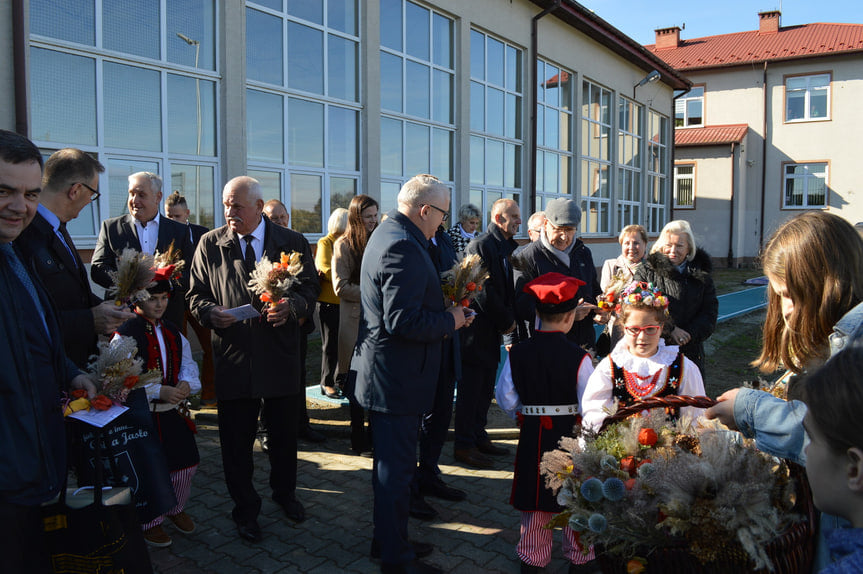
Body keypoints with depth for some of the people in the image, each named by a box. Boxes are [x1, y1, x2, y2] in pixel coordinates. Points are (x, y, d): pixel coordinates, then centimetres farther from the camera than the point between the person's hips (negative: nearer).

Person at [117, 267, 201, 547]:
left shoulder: (173, 332, 9)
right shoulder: (124, 334, -12)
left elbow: (188, 363, 9)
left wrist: (186, 383, -13)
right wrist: (159, 392, -24)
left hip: (173, 411, 6)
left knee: (186, 465, 10)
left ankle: (177, 508, 36)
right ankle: (149, 521, 27)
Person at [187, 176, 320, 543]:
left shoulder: (293, 243, 3)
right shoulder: (210, 245, 4)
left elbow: (311, 288, 3)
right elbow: (196, 294, 6)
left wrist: (292, 305, -19)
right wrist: (211, 312, -16)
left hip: (281, 356, 1)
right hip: (233, 358, 0)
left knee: (285, 435, 15)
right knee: (236, 440, 9)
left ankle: (284, 492, 40)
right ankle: (245, 509, 29)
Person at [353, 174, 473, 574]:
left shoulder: (388, 234, 10)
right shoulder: (404, 248, -24)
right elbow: (404, 321, -29)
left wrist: (444, 310, 9)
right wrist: (451, 320, -15)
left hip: (384, 372, 11)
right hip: (398, 379, -11)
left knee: (391, 462, 23)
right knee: (397, 468, 3)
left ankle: (387, 538, 39)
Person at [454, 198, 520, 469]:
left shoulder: (508, 247, 12)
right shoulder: (480, 246, -15)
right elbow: (483, 292, -19)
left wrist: (509, 319, 1)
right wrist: (507, 321, -12)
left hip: (494, 330, 9)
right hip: (477, 330, -9)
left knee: (486, 388, 15)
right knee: (471, 388, 0)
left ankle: (479, 437, 27)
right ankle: (464, 445, 10)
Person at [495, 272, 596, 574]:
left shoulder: (518, 353, -8)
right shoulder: (578, 357, -17)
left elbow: (505, 396, -1)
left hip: (532, 435, 2)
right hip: (570, 434, -2)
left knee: (535, 496, 15)